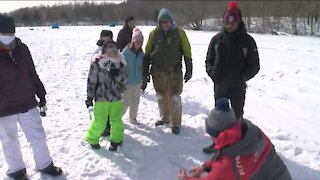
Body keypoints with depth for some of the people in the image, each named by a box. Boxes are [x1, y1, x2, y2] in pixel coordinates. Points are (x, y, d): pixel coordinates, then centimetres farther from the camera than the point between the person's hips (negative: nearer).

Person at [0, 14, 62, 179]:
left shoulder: (21, 48, -2)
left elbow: (32, 74, 8)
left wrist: (41, 95, 13)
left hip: (28, 104, 3)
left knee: (38, 136, 12)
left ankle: (45, 165, 34)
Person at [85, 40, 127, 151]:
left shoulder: (119, 62, 2)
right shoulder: (96, 62, -9)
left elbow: (124, 80, 3)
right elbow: (91, 80, -4)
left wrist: (117, 74, -17)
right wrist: (89, 97, -2)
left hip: (116, 97, 3)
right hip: (101, 97, -3)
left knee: (116, 120, 9)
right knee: (100, 122, 1)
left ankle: (116, 139, 33)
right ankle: (92, 139, 28)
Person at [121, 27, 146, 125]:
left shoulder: (141, 53, 2)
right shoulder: (126, 52, -14)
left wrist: (144, 81, 14)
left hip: (138, 82, 5)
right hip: (127, 82, -5)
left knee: (135, 101, 15)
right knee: (126, 102, 0)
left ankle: (132, 118, 34)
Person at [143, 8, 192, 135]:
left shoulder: (179, 33, -3)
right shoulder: (154, 33, 0)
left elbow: (187, 52, 0)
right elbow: (147, 53, 7)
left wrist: (189, 70, -1)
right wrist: (146, 71, 5)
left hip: (174, 71, -2)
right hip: (158, 72, 2)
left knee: (174, 98, 0)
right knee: (161, 97, 14)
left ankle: (175, 123, 14)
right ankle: (165, 118, 34)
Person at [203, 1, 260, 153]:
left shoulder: (247, 40, -6)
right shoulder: (217, 39, 1)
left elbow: (254, 66, -2)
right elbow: (209, 61, 9)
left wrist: (242, 76, -16)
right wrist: (213, 73, -8)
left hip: (238, 86, -2)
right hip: (219, 85, 3)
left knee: (236, 116, 11)